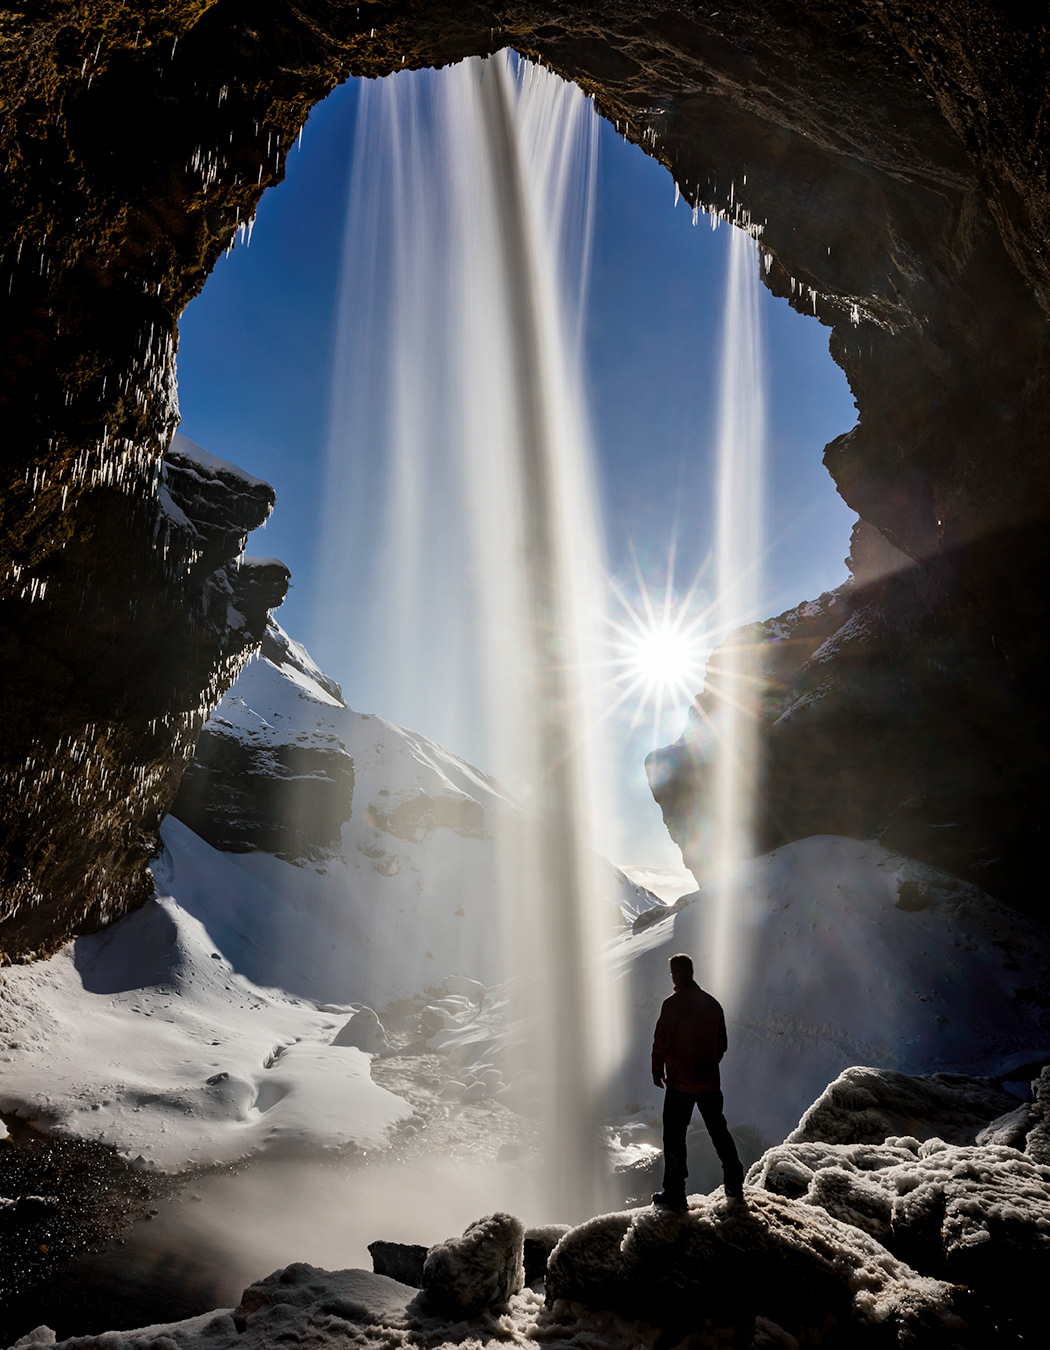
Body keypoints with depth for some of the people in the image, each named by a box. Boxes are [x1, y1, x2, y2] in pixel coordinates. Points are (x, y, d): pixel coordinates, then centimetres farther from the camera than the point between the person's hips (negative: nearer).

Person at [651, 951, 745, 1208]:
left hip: (680, 1083, -5)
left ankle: (674, 1194, 9)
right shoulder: (712, 1003, 2)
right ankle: (735, 1185, 28)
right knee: (719, 1132, 19)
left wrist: (657, 1070, 0)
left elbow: (661, 1042, -14)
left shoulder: (672, 1004, -16)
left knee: (674, 1137, 5)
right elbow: (722, 1044, 10)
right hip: (710, 1082, 6)